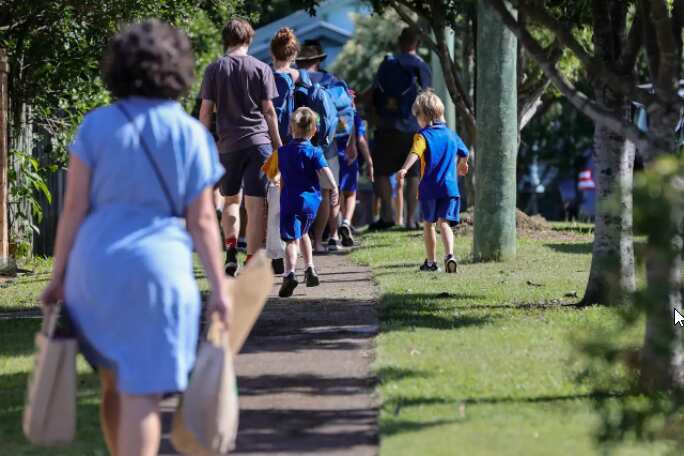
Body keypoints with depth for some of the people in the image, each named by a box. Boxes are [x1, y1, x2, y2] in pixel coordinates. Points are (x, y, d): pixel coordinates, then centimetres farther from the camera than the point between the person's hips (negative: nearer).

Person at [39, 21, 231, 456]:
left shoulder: (96, 126, -1)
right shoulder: (191, 134, -1)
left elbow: (75, 206, -3)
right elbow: (202, 220, -2)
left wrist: (58, 276, 3)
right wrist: (219, 285, 3)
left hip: (96, 266, 2)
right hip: (157, 271, -2)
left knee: (115, 384, 19)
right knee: (143, 396, -4)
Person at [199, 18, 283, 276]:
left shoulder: (214, 70, 3)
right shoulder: (261, 69, 1)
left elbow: (206, 111, 2)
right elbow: (269, 110, 1)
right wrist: (278, 144, 8)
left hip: (228, 144, 1)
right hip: (259, 141, -1)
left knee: (231, 201, 19)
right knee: (256, 204, -1)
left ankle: (230, 248, 0)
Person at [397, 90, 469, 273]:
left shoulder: (422, 136, -6)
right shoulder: (451, 134, 11)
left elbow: (415, 153, -26)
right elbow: (464, 153, 25)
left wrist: (405, 168, -42)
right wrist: (461, 166, 48)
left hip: (429, 188, -3)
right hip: (450, 187, 3)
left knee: (428, 224, 14)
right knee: (444, 223, -3)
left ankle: (431, 261, 22)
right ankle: (449, 255, -28)